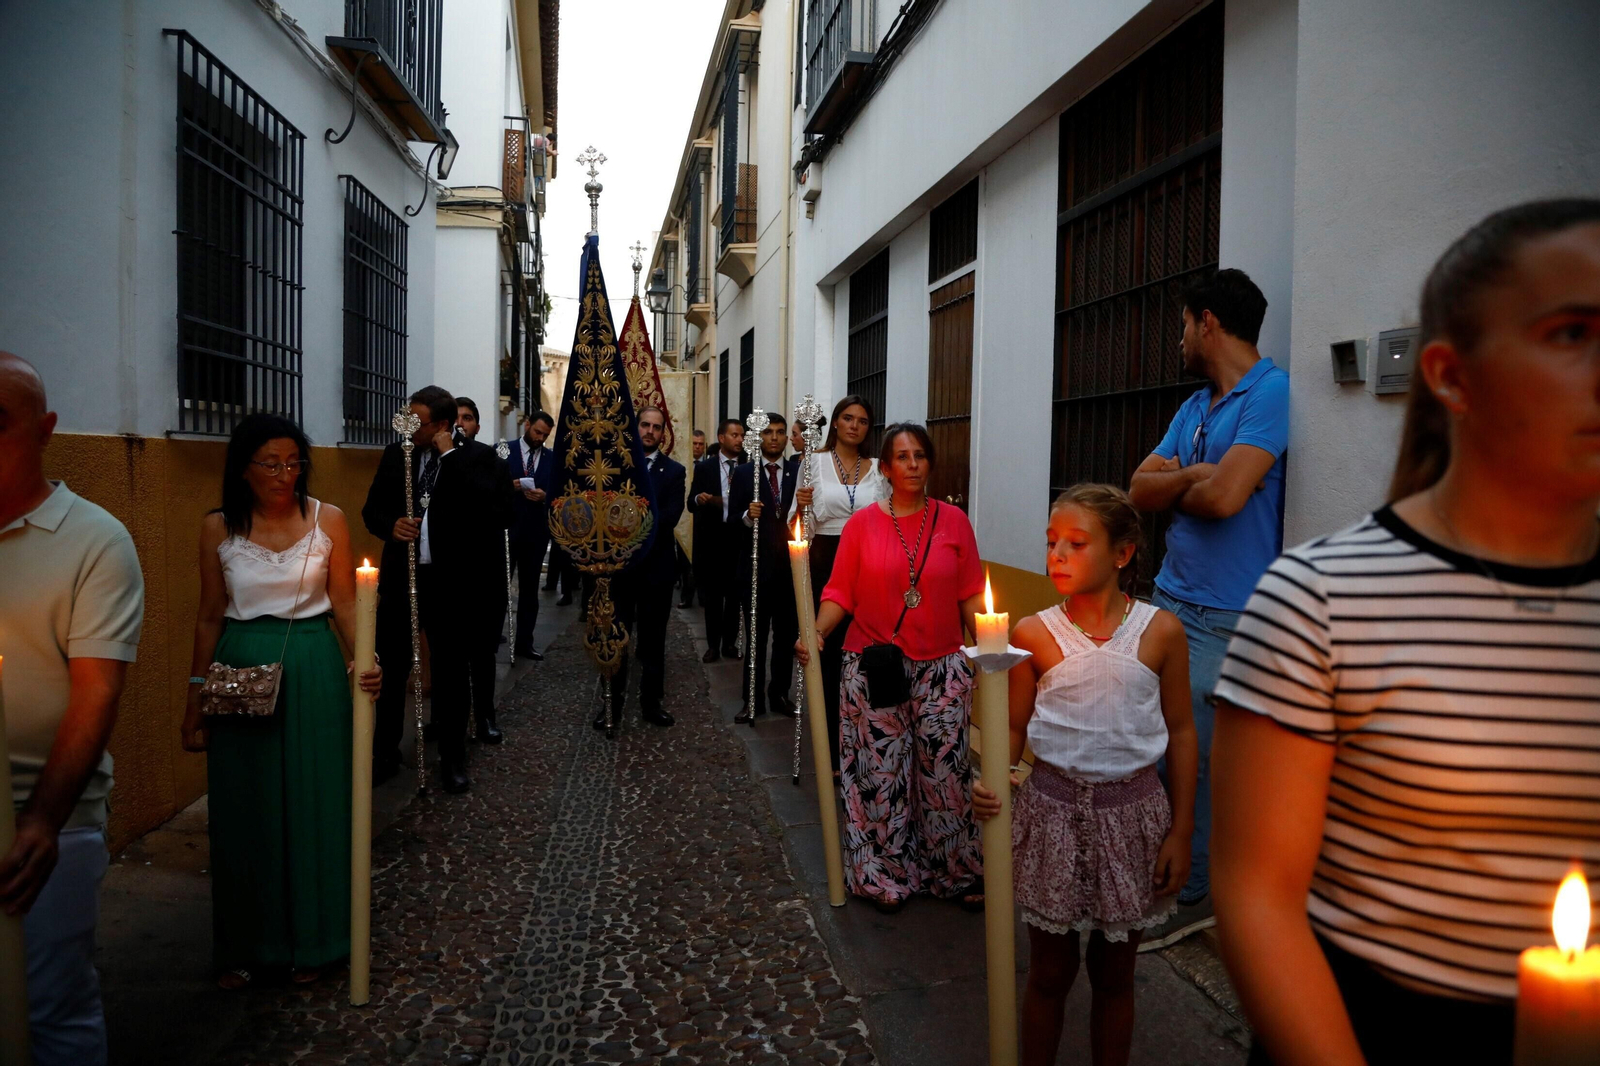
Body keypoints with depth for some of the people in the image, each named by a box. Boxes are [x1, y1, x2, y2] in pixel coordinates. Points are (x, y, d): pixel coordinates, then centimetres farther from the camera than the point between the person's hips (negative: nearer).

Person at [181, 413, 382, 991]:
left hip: (313, 673, 0)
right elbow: (209, 617, 5)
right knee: (244, 808, 8)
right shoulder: (218, 528, -1)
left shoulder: (328, 520, -2)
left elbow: (345, 604, -1)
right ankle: (245, 944, 25)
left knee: (312, 803, 6)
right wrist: (195, 702, 5)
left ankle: (310, 940, 23)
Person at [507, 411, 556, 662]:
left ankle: (524, 643, 16)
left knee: (530, 589, 9)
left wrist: (545, 497, -17)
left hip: (536, 530, 3)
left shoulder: (552, 458, 6)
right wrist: (509, 485, -21)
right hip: (505, 527, -3)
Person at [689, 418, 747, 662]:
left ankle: (730, 642, 19)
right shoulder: (704, 467, 1)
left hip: (740, 538, 1)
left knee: (735, 594, 9)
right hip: (712, 537, -1)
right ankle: (713, 645, 13)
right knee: (712, 594, 6)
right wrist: (699, 499, -23)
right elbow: (691, 504, -2)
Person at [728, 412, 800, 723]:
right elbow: (732, 521, -3)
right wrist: (748, 516, -22)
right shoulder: (743, 473, 1)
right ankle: (753, 700, 13)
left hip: (789, 567, 2)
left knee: (786, 636, 10)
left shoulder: (798, 473, 6)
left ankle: (779, 694, 22)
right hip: (756, 567, -2)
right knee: (755, 637, 5)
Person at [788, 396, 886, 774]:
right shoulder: (815, 463, 3)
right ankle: (831, 749, 10)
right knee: (828, 651, 0)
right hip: (825, 563, -2)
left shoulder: (877, 469, 10)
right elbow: (796, 525, 2)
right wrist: (800, 504, -19)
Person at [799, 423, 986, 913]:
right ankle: (887, 876, 23)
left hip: (941, 668, 1)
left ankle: (958, 872, 22)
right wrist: (816, 632, -15)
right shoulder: (862, 524, 3)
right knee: (881, 774, 4)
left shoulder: (952, 520, 5)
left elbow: (969, 596, 5)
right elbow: (840, 593, 0)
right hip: (873, 666, 0)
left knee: (946, 771, 2)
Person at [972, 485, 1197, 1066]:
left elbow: (1180, 733, -1)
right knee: (1050, 972, 13)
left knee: (1114, 974, 16)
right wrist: (991, 780, -22)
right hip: (1052, 810, 0)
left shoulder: (1159, 631, -7)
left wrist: (1180, 832, -1)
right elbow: (1013, 729, -2)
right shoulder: (1034, 634, -7)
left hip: (1131, 813, 0)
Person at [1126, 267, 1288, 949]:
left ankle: (1188, 896, 17)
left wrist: (1176, 487, -3)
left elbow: (1223, 496, -24)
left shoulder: (1271, 392, -12)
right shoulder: (1194, 407, 16)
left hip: (1224, 618, -8)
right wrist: (1198, 476, -9)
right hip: (1170, 600, 8)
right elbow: (1141, 491, 8)